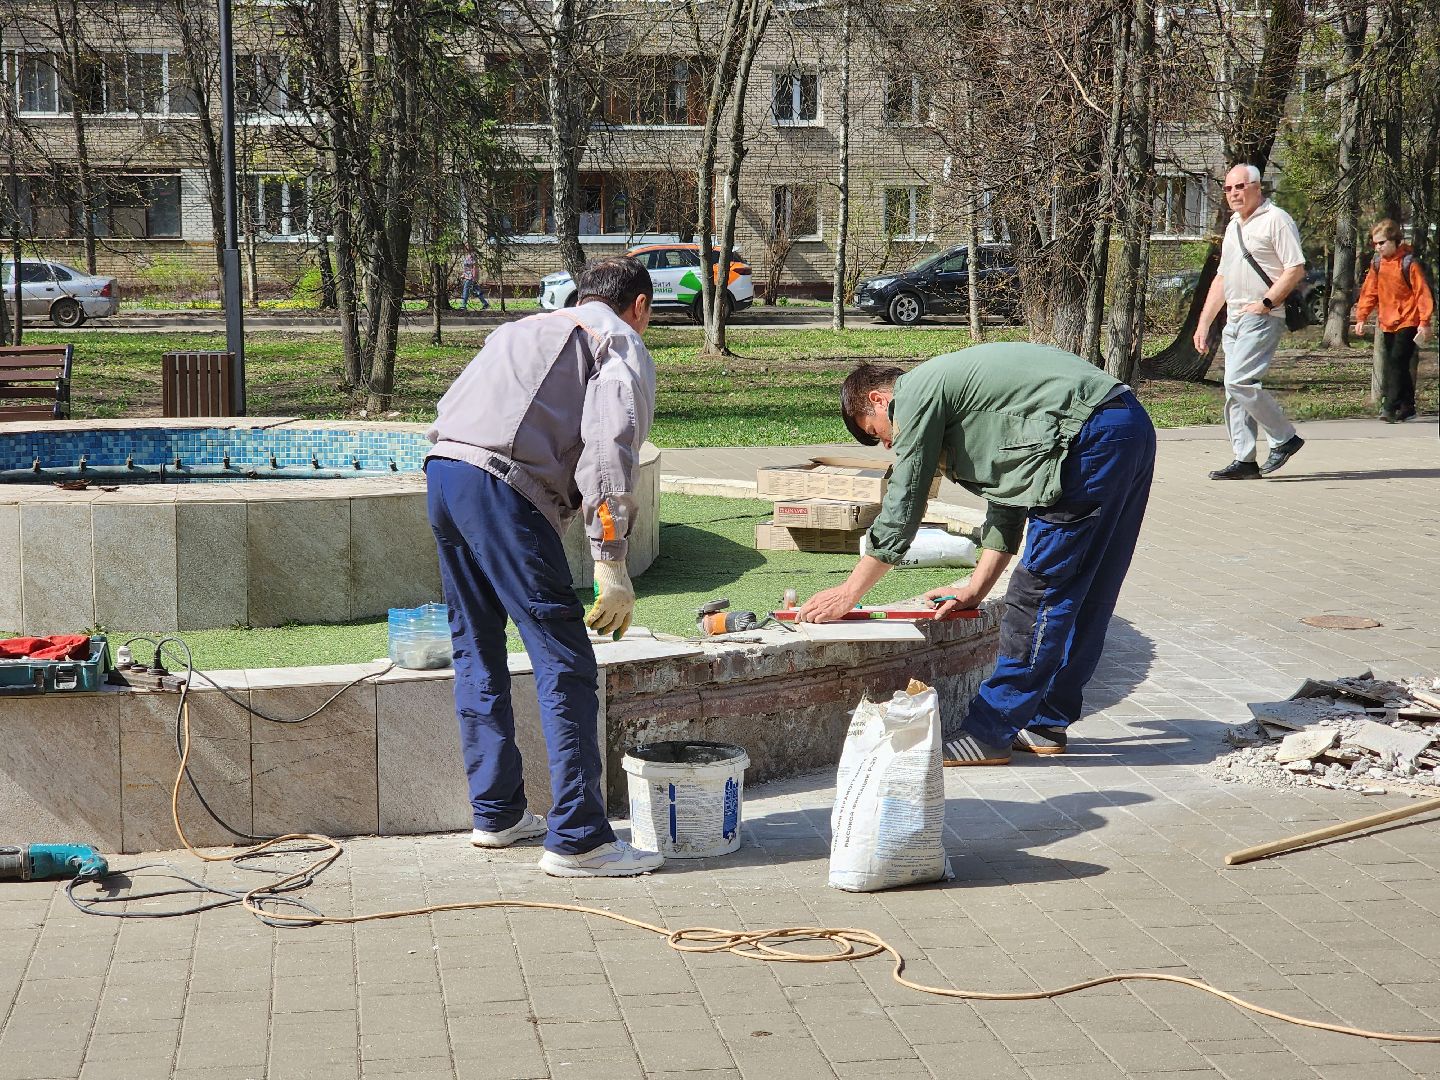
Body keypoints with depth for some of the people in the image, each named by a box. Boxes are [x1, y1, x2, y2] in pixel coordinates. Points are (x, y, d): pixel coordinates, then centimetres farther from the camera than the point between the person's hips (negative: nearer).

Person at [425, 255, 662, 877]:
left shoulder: (521, 330, 33)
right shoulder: (622, 346, 10)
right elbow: (608, 448, -6)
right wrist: (611, 561, -10)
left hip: (441, 470, 8)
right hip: (504, 490, -8)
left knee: (477, 651, 19)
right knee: (564, 664, -4)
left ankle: (496, 813, 27)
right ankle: (577, 840, -5)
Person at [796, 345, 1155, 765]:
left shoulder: (917, 393, 0)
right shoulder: (957, 387, 28)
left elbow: (902, 506, 0)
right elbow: (1007, 494, 29)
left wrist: (850, 590, 7)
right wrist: (976, 588, 26)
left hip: (1093, 439, -10)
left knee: (1039, 592, -5)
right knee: (1084, 597, 15)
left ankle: (990, 734, -1)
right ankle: (1047, 722, 25)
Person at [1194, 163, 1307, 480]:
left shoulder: (1276, 220, -5)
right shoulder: (1234, 226, 21)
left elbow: (1296, 269, -13)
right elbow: (1222, 279, 25)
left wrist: (1265, 303, -19)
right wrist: (1203, 324, 20)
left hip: (1262, 319, -9)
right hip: (1234, 320, 9)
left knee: (1239, 381, -19)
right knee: (1234, 389, 5)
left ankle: (1284, 438, -6)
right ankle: (1244, 460, 8)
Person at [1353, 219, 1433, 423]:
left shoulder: (1409, 262, -13)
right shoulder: (1377, 262, 5)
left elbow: (1422, 293, -13)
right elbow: (1369, 291, 10)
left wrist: (1424, 322, -17)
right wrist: (1361, 318, 5)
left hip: (1408, 322, -7)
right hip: (1387, 323, 7)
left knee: (1398, 361, -15)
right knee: (1391, 364, 8)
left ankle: (1390, 407, -18)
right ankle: (1407, 407, 17)